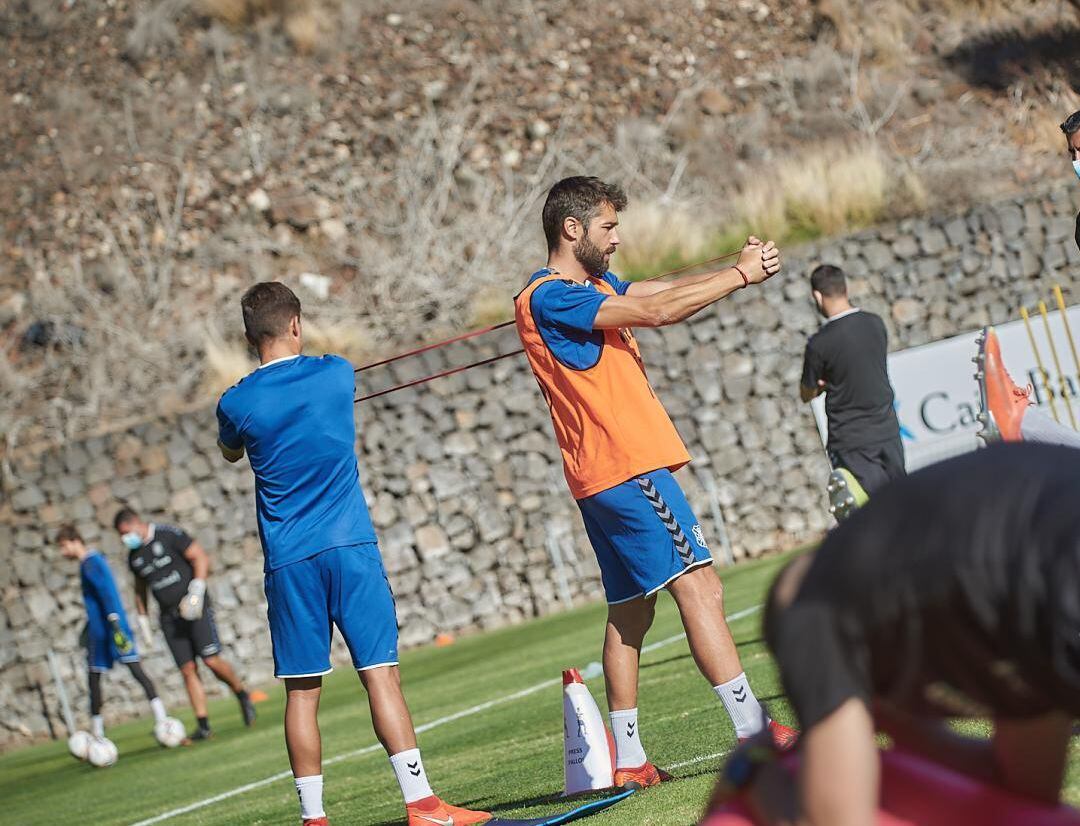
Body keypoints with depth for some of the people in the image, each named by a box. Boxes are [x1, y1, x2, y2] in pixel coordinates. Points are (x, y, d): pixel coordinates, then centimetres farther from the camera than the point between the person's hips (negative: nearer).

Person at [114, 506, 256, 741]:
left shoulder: (169, 535, -8)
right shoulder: (134, 556, 12)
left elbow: (201, 557, -10)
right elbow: (140, 590, 25)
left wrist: (196, 591, -19)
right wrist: (143, 620, 18)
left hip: (194, 607, -5)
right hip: (170, 616, 5)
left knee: (212, 660, -15)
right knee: (188, 670, -3)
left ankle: (243, 695, 9)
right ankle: (203, 725, -3)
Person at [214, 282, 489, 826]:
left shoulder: (237, 404, -1)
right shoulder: (336, 374, 1)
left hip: (288, 562, 1)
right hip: (350, 547, 0)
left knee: (302, 692, 5)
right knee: (381, 673, -4)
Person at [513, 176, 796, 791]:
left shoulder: (595, 285, 19)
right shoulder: (550, 297, -12)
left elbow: (666, 289, 10)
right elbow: (658, 310, -18)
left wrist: (737, 269, -6)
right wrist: (739, 277, -10)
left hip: (607, 478, 10)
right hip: (629, 468, -10)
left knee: (631, 611, 11)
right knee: (699, 586, -14)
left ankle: (628, 759, 14)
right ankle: (754, 730, -18)